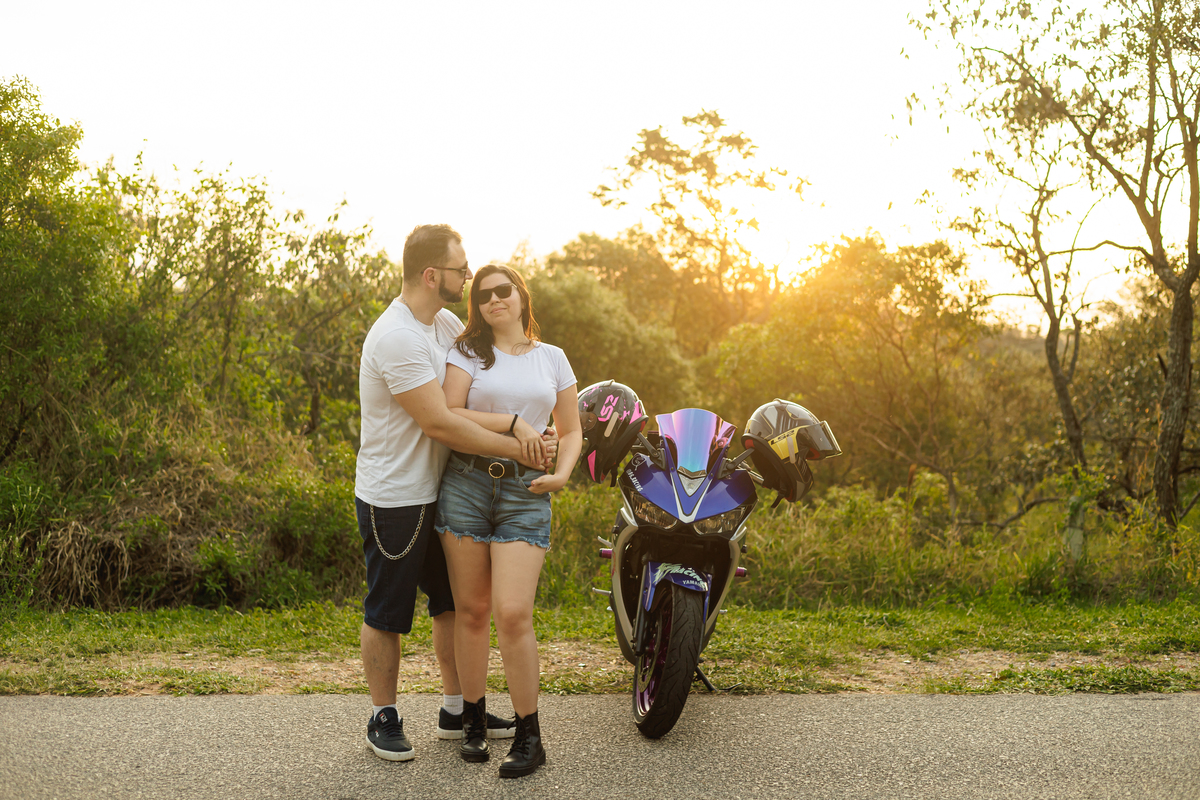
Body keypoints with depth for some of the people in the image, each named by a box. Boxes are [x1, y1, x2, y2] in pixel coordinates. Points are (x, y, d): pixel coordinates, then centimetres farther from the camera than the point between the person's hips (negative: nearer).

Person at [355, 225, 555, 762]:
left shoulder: (445, 323, 6)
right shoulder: (397, 338, -23)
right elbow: (439, 424, -26)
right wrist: (516, 450, -21)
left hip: (435, 493, 9)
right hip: (393, 500, -9)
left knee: (454, 601, 16)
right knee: (387, 614, 6)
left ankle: (456, 709, 29)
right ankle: (383, 718, 22)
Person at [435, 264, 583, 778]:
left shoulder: (552, 358, 14)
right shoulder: (468, 352, 7)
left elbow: (571, 431, 16)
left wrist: (562, 473, -2)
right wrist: (513, 422, -11)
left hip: (526, 493, 0)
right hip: (467, 485, 0)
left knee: (513, 613, -11)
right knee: (471, 610, 5)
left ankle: (530, 737, 1)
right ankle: (473, 721, 22)